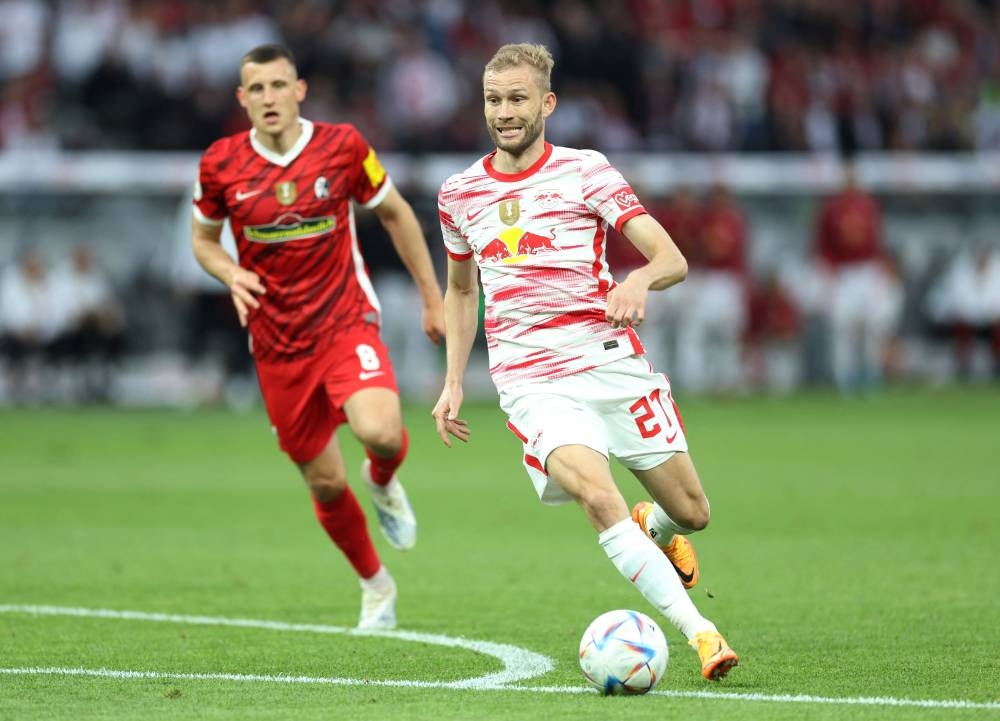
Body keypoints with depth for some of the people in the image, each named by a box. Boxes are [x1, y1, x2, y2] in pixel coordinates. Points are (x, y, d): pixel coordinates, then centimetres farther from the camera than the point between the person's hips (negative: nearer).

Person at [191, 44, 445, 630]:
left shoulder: (342, 146, -7)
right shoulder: (221, 163, -5)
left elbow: (395, 214, 8)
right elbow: (203, 238, 12)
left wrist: (433, 297, 9)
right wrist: (230, 274, -11)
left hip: (347, 323, -2)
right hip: (277, 345, 2)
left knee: (381, 433, -30)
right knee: (325, 484, 7)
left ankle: (383, 482, 9)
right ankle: (376, 587, 33)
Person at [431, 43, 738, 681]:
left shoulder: (585, 171, 1)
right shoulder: (460, 195, 11)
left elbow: (673, 259, -5)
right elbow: (461, 290, 27)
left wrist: (639, 280, -28)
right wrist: (453, 383, 18)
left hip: (611, 360, 0)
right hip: (532, 382, 0)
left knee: (692, 512, 3)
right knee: (597, 495, -27)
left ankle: (656, 532, 42)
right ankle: (700, 633, -28)